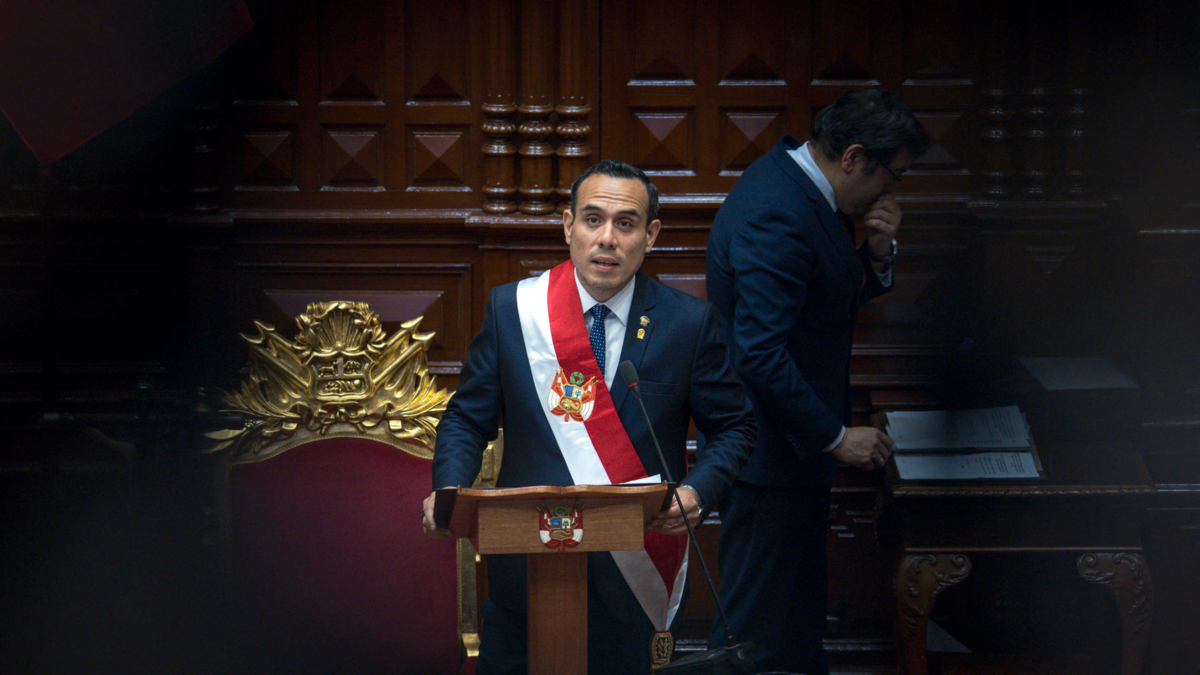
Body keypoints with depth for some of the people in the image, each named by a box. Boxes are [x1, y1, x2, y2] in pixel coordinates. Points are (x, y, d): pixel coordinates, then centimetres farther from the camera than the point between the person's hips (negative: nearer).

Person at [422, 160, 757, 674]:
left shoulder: (689, 323, -3)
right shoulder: (511, 309, -1)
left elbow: (733, 428, 4)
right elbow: (468, 418, 4)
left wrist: (698, 491, -15)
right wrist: (449, 490, -15)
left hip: (634, 568, -1)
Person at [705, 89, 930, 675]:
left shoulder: (793, 178, 7)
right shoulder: (777, 216, -25)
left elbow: (842, 298, 17)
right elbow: (760, 353, -29)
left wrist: (876, 255, -3)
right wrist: (836, 437, -23)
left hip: (792, 444, 11)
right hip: (770, 455, -11)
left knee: (797, 619, 19)